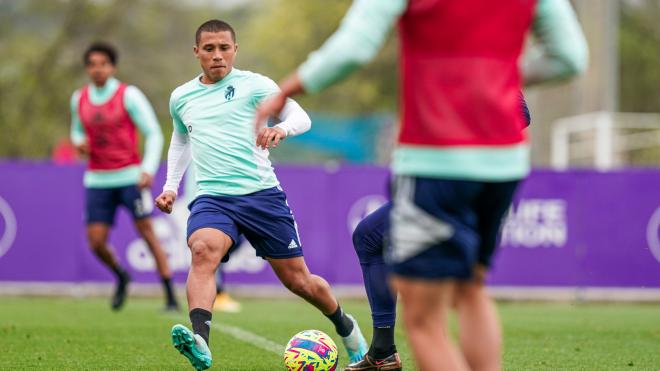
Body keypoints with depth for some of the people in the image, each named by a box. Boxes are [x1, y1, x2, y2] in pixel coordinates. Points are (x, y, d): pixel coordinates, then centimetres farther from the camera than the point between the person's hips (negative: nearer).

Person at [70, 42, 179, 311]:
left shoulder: (128, 95, -6)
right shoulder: (79, 99, 8)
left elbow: (154, 134, -7)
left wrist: (148, 170, -21)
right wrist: (79, 142, 1)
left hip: (130, 176, -4)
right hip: (97, 179, 4)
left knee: (147, 232, -9)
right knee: (96, 242, -3)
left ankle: (171, 297, -6)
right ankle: (120, 277, 28)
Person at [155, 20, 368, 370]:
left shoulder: (253, 84, 1)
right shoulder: (181, 98, 13)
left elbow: (301, 117, -3)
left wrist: (280, 128, -26)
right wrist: (170, 187, 21)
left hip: (261, 193, -1)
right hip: (211, 197, 2)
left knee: (297, 279, 6)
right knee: (203, 250, -32)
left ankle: (346, 327, 37)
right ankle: (199, 342, -50)